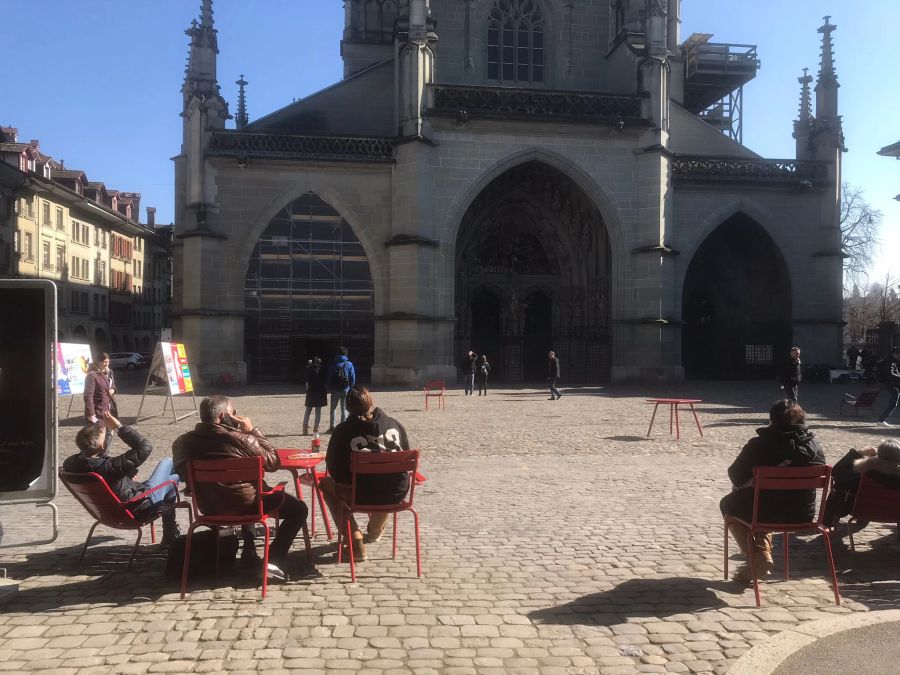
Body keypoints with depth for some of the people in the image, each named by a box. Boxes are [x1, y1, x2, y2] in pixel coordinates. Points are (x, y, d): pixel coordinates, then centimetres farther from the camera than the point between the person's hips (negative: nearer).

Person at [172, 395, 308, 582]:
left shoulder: (183, 442, -8)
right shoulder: (240, 438, -21)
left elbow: (181, 472, 9)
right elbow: (274, 462, -10)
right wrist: (252, 431, -7)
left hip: (210, 508, 6)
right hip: (245, 504, -6)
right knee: (298, 509, 13)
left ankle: (249, 554, 35)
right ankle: (273, 562, 0)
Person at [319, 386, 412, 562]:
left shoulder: (343, 430, -7)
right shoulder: (394, 424, 1)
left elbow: (334, 470, -3)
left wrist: (347, 480, 17)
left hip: (362, 496, -4)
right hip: (397, 494, 4)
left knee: (325, 482, 24)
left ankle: (355, 539, 13)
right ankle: (376, 529, 56)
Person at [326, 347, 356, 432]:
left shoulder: (334, 365, -3)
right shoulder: (349, 365, -5)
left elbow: (329, 378, -1)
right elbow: (353, 378, -4)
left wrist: (330, 388, 7)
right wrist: (350, 387, 8)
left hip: (335, 390, 0)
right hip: (345, 389, 0)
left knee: (333, 408, 12)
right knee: (344, 408, 7)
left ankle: (332, 426, 7)